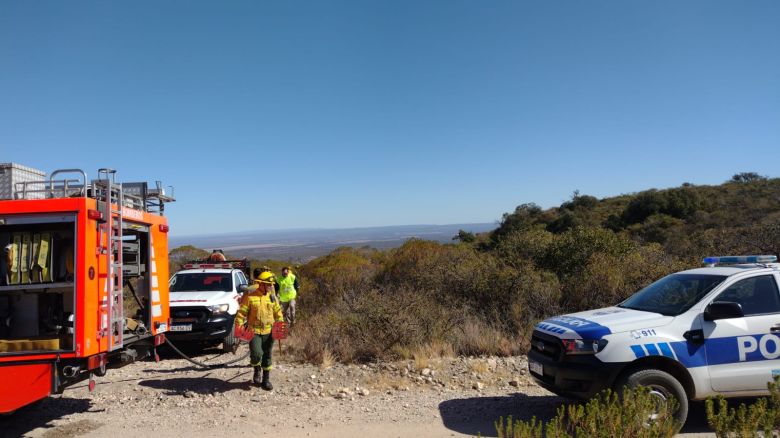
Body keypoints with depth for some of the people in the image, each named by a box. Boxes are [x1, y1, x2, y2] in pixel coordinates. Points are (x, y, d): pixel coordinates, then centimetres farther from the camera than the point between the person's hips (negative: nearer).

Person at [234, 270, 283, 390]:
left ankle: (266, 379, 24)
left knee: (267, 356, 9)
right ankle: (257, 369, 16)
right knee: (256, 353, -17)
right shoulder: (250, 296, -7)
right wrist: (239, 326, -12)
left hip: (268, 331, 4)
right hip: (254, 331, -4)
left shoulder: (272, 297, 6)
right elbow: (242, 312, -5)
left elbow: (278, 312, 15)